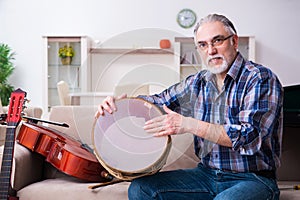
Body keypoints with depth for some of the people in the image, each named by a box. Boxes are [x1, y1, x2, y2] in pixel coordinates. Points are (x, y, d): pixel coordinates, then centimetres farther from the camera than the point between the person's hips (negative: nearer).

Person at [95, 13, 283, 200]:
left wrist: (189, 125, -25)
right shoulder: (199, 83, 9)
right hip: (207, 173, 6)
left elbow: (251, 137, -22)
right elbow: (160, 101, 19)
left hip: (253, 178, -5)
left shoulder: (261, 78, -10)